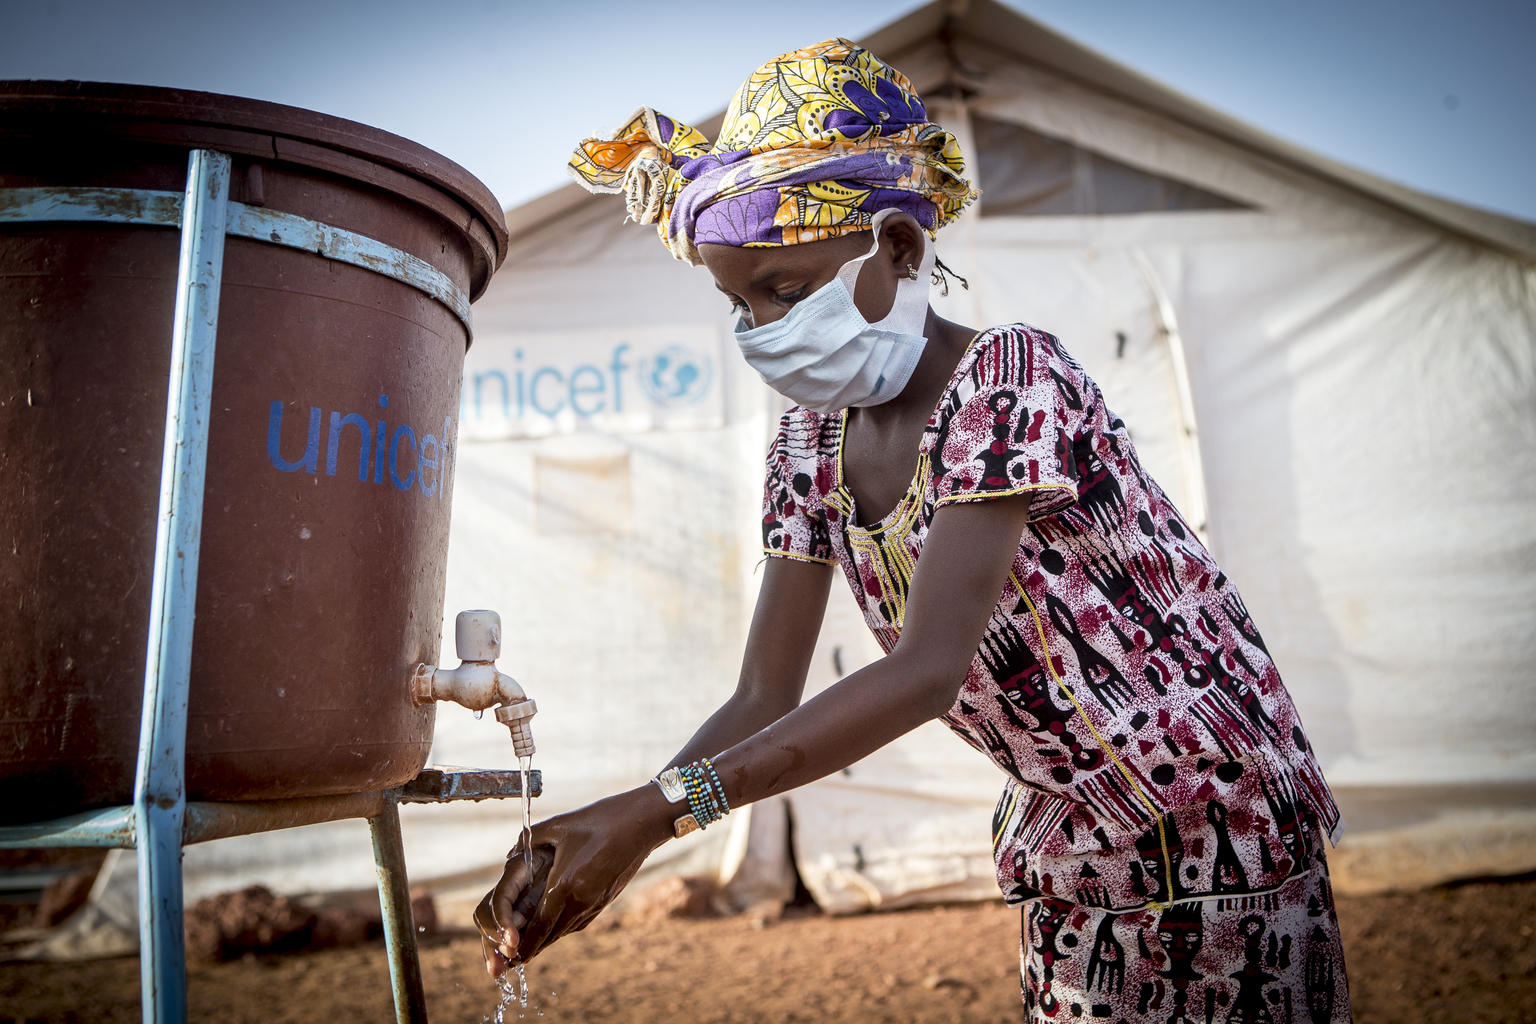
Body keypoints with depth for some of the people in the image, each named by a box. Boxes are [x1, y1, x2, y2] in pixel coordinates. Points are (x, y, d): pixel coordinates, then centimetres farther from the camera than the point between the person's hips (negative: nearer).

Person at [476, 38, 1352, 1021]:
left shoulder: (1010, 376, -24)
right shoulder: (812, 446, -2)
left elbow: (927, 671, -34)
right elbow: (765, 699, -5)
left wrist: (662, 809, -38)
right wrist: (611, 833, -20)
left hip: (1211, 819, -6)